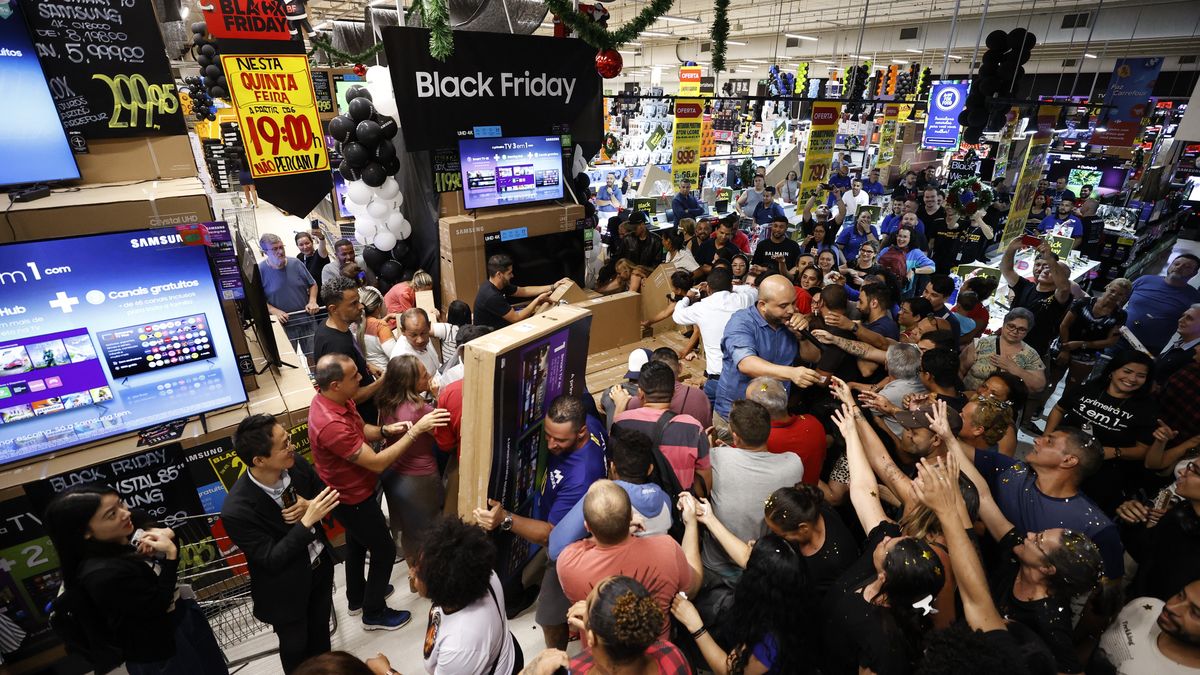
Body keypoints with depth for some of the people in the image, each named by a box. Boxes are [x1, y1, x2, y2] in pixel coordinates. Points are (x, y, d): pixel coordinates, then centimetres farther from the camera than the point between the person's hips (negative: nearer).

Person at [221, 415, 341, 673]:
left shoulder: (296, 463, -20)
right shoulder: (236, 510, -33)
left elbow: (328, 498, -4)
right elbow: (271, 560, -26)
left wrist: (309, 506, -25)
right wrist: (307, 521, -37)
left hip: (321, 565, 5)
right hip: (286, 588, -4)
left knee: (320, 631, 29)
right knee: (296, 647, 22)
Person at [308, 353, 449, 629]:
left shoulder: (335, 399, -10)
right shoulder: (331, 425, -40)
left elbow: (360, 430, 5)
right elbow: (378, 462, -35)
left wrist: (385, 431, -16)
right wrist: (416, 430, -36)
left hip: (350, 492, 9)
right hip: (353, 499, -9)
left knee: (357, 543, 28)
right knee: (384, 550, 9)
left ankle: (357, 598, 52)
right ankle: (373, 613, 32)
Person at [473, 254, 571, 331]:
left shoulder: (499, 285, -3)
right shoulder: (492, 296, -31)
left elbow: (524, 291, 8)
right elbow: (516, 318, -25)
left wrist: (553, 286, 4)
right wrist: (538, 300, -17)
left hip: (498, 325, 8)